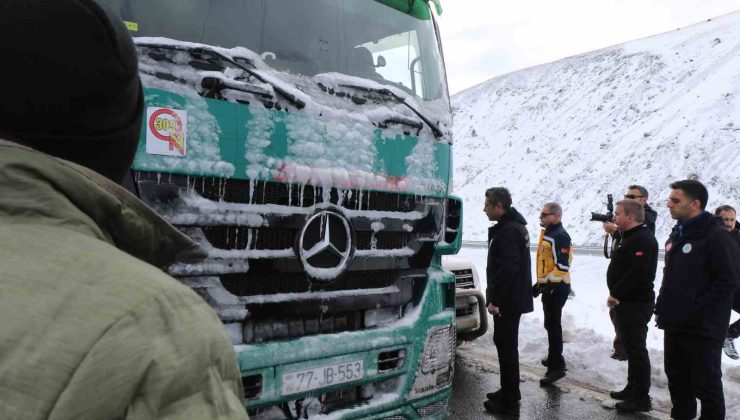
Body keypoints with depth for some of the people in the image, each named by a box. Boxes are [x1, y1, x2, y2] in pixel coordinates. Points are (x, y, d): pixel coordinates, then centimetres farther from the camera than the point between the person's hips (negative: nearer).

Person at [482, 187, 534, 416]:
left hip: (507, 301, -10)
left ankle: (509, 401, 7)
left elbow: (507, 269, -26)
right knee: (506, 345, 18)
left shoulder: (508, 231, -19)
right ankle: (509, 392, 30)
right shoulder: (514, 226, 14)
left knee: (506, 347, -2)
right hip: (512, 298, 10)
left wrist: (495, 299, -21)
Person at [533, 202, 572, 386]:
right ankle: (555, 358, 33)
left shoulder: (559, 236, -17)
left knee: (552, 325, -8)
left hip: (556, 288, -10)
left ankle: (556, 367, -4)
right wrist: (540, 283, 22)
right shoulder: (548, 233, 15)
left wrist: (548, 285, -24)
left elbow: (562, 266, -23)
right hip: (548, 286, 10)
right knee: (551, 324, 19)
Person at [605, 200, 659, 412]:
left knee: (636, 349, -5)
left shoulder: (642, 240, -18)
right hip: (628, 302, 11)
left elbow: (636, 273, -27)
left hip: (635, 304, -11)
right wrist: (617, 295, 14)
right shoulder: (631, 237, 17)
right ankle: (633, 389, 29)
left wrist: (616, 295, -20)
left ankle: (641, 398, 3)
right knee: (632, 348, 18)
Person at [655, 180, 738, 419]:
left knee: (706, 384, 3)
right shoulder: (676, 236, 13)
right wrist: (661, 309, 13)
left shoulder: (715, 237, -13)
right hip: (674, 326, 8)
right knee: (677, 378, 18)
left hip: (702, 330, -8)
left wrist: (699, 315, -19)